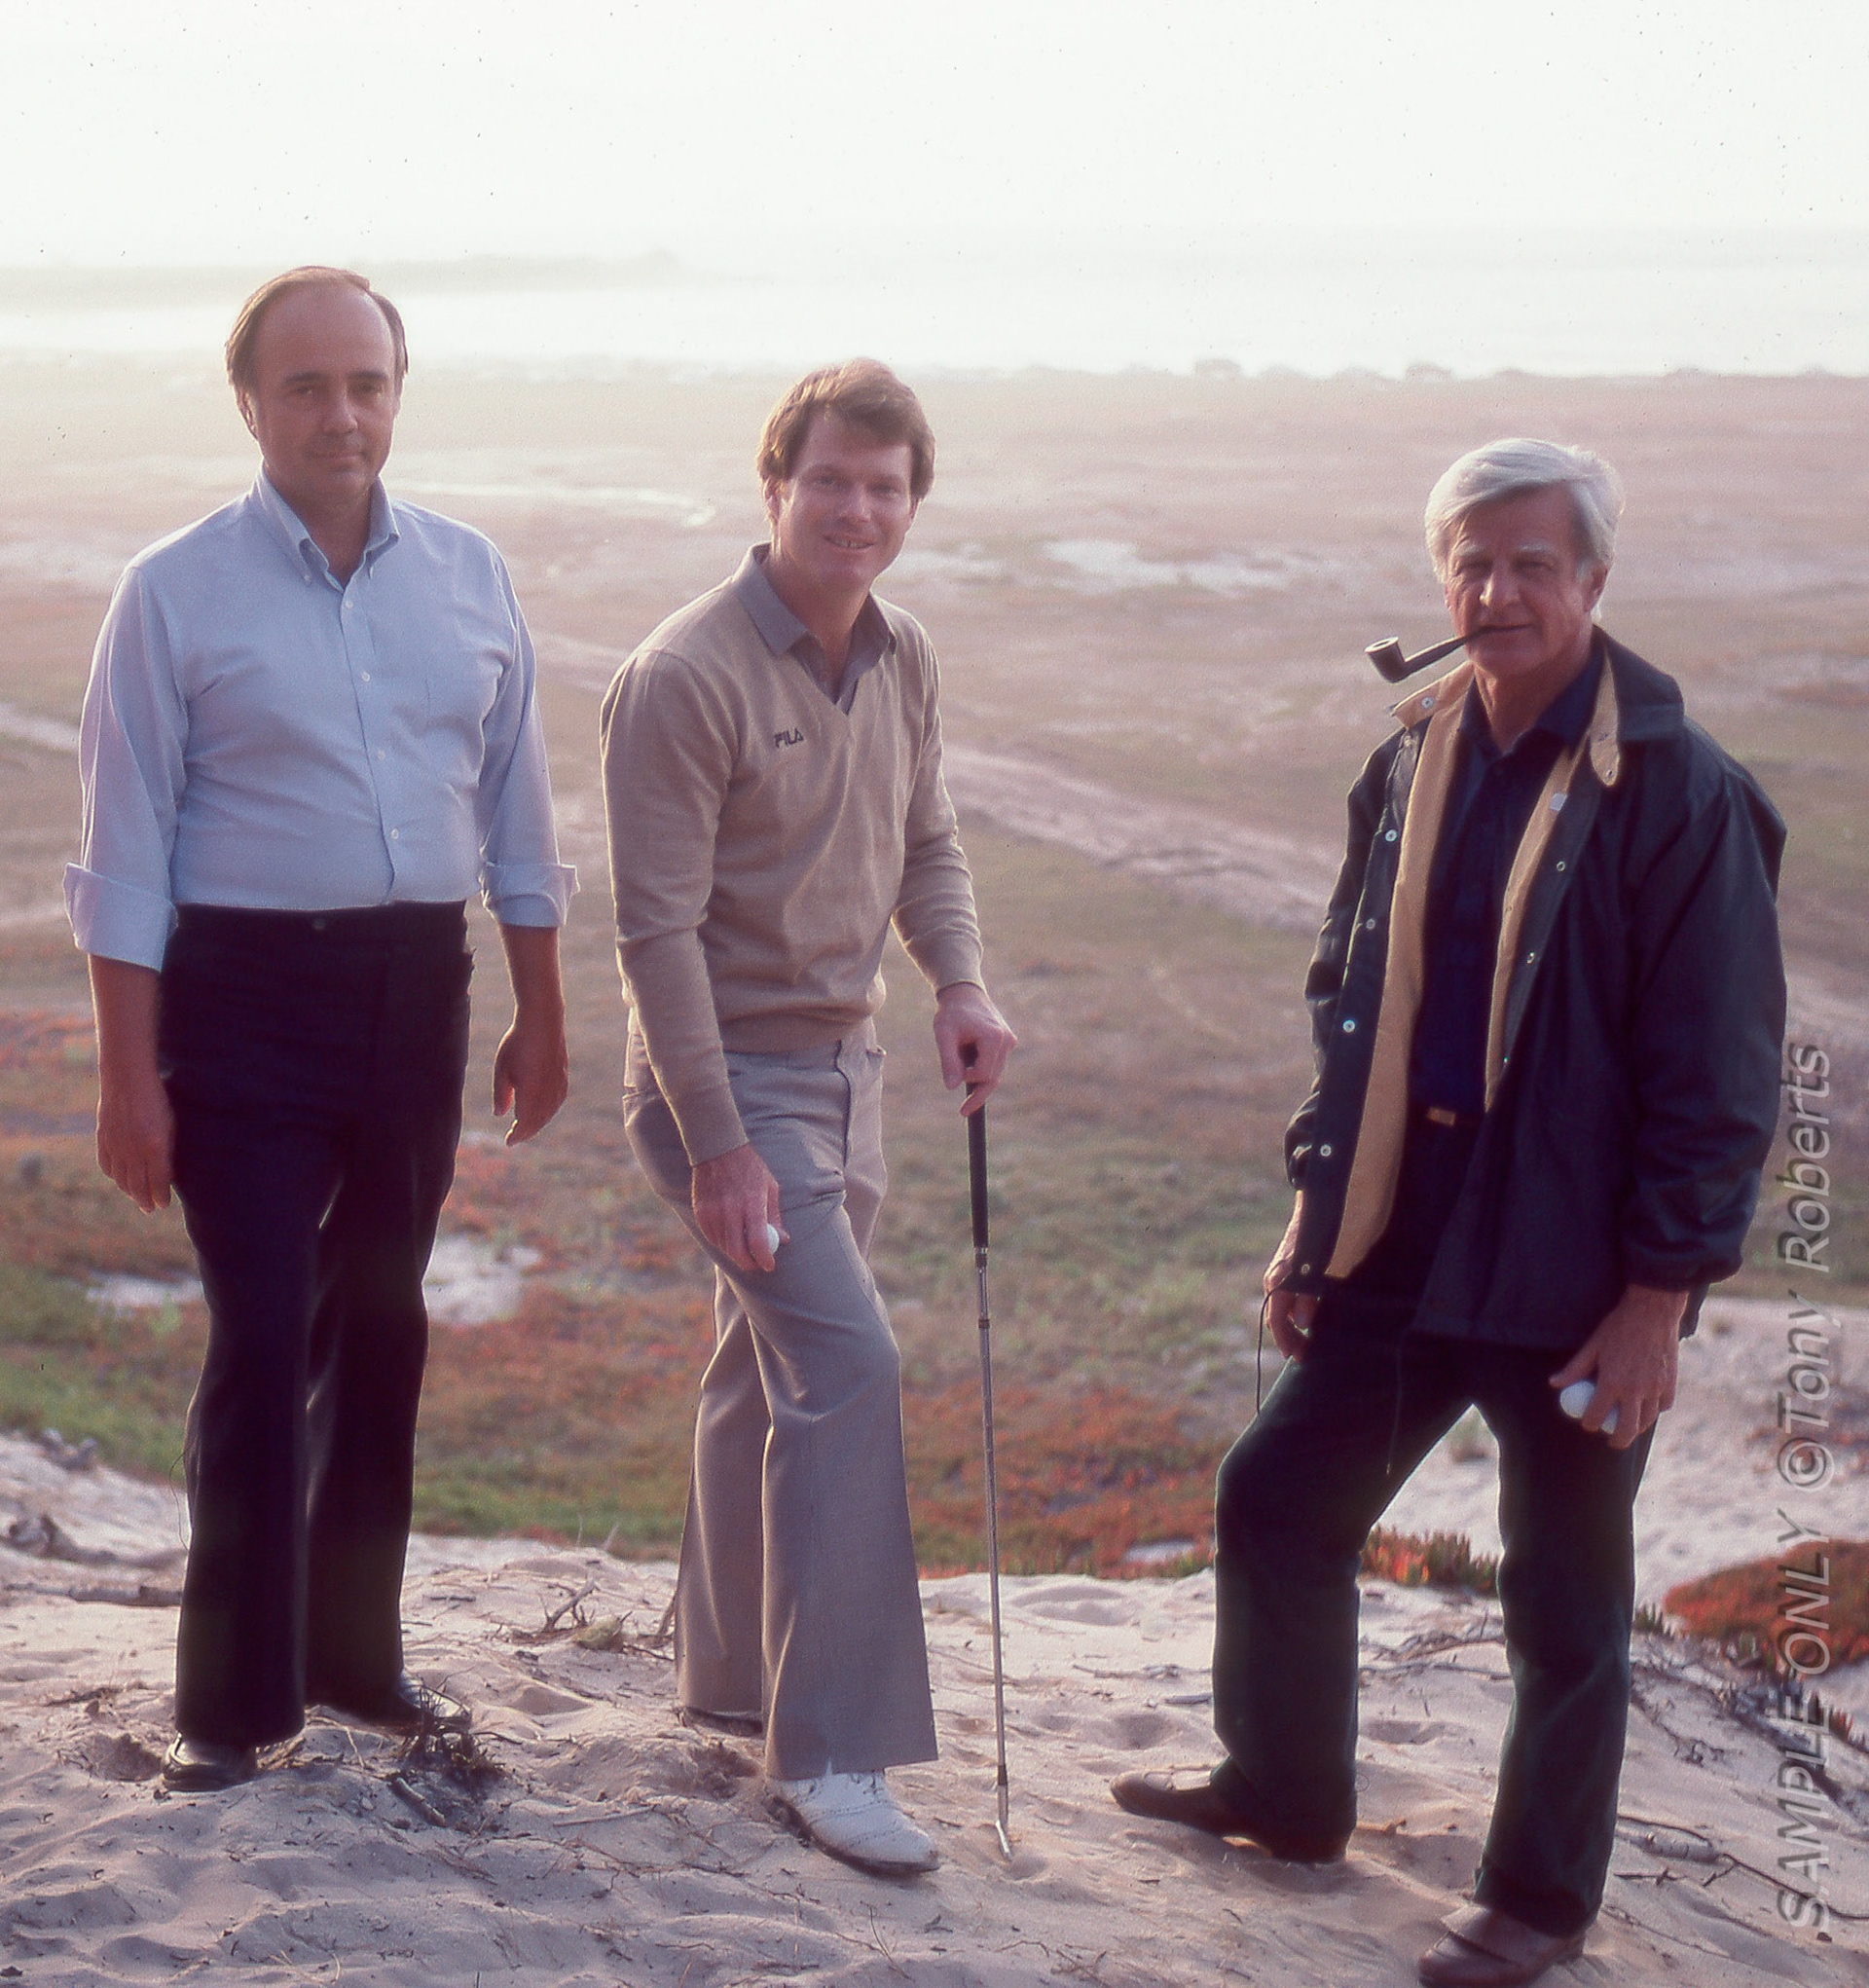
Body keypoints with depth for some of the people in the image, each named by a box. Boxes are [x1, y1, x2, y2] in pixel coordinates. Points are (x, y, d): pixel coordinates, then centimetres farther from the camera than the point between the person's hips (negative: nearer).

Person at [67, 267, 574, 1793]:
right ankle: (236, 1699, 4)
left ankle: (356, 1646, 29)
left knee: (382, 1325, 14)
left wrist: (542, 1016, 12)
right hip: (248, 993, -4)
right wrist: (130, 1076, -9)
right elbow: (127, 851, -6)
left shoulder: (469, 579, 5)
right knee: (263, 1338, -7)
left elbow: (516, 808, 12)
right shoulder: (176, 594, -6)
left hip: (419, 986, 4)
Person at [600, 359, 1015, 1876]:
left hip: (845, 1064, 8)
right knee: (848, 1365, -17)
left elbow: (927, 845, 17)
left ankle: (730, 1674, 35)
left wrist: (962, 984, -4)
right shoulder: (687, 678, -18)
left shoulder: (903, 661, 5)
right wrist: (717, 1148, -21)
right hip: (729, 1071, -8)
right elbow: (659, 927, -19)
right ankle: (830, 1751, -11)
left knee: (771, 1373, 18)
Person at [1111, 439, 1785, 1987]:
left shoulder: (1679, 794, -15)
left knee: (1566, 1597, 7)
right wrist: (1315, 1217, 13)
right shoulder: (1413, 764, 6)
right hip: (1401, 1248, 7)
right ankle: (1285, 1791, 36)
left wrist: (1659, 1293, -15)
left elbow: (1719, 1076, -14)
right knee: (1276, 1504, 14)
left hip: (1569, 1275, -6)